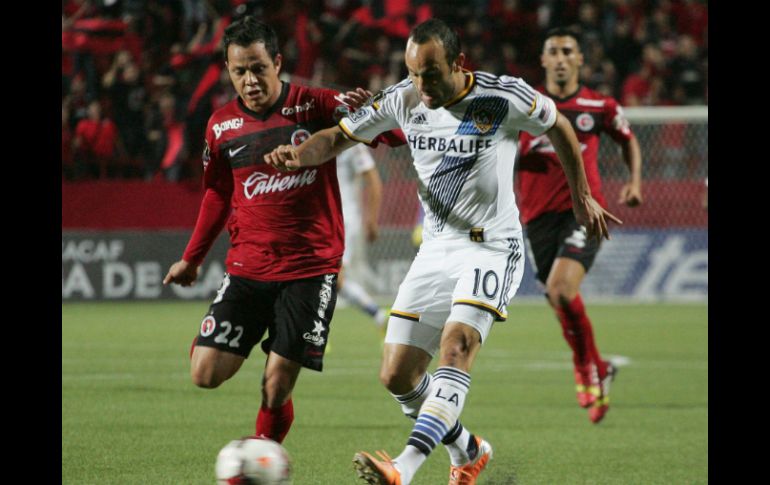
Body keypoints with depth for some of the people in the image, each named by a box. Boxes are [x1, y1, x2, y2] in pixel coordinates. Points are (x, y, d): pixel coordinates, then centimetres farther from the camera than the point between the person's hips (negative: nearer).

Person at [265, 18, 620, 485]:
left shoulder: (506, 97, -13)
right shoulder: (402, 100, -3)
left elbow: (559, 127, 5)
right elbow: (340, 136, 5)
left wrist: (582, 197, 14)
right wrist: (299, 154, -17)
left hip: (492, 247, -5)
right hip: (435, 250, 5)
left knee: (456, 346, -29)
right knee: (397, 376, 0)